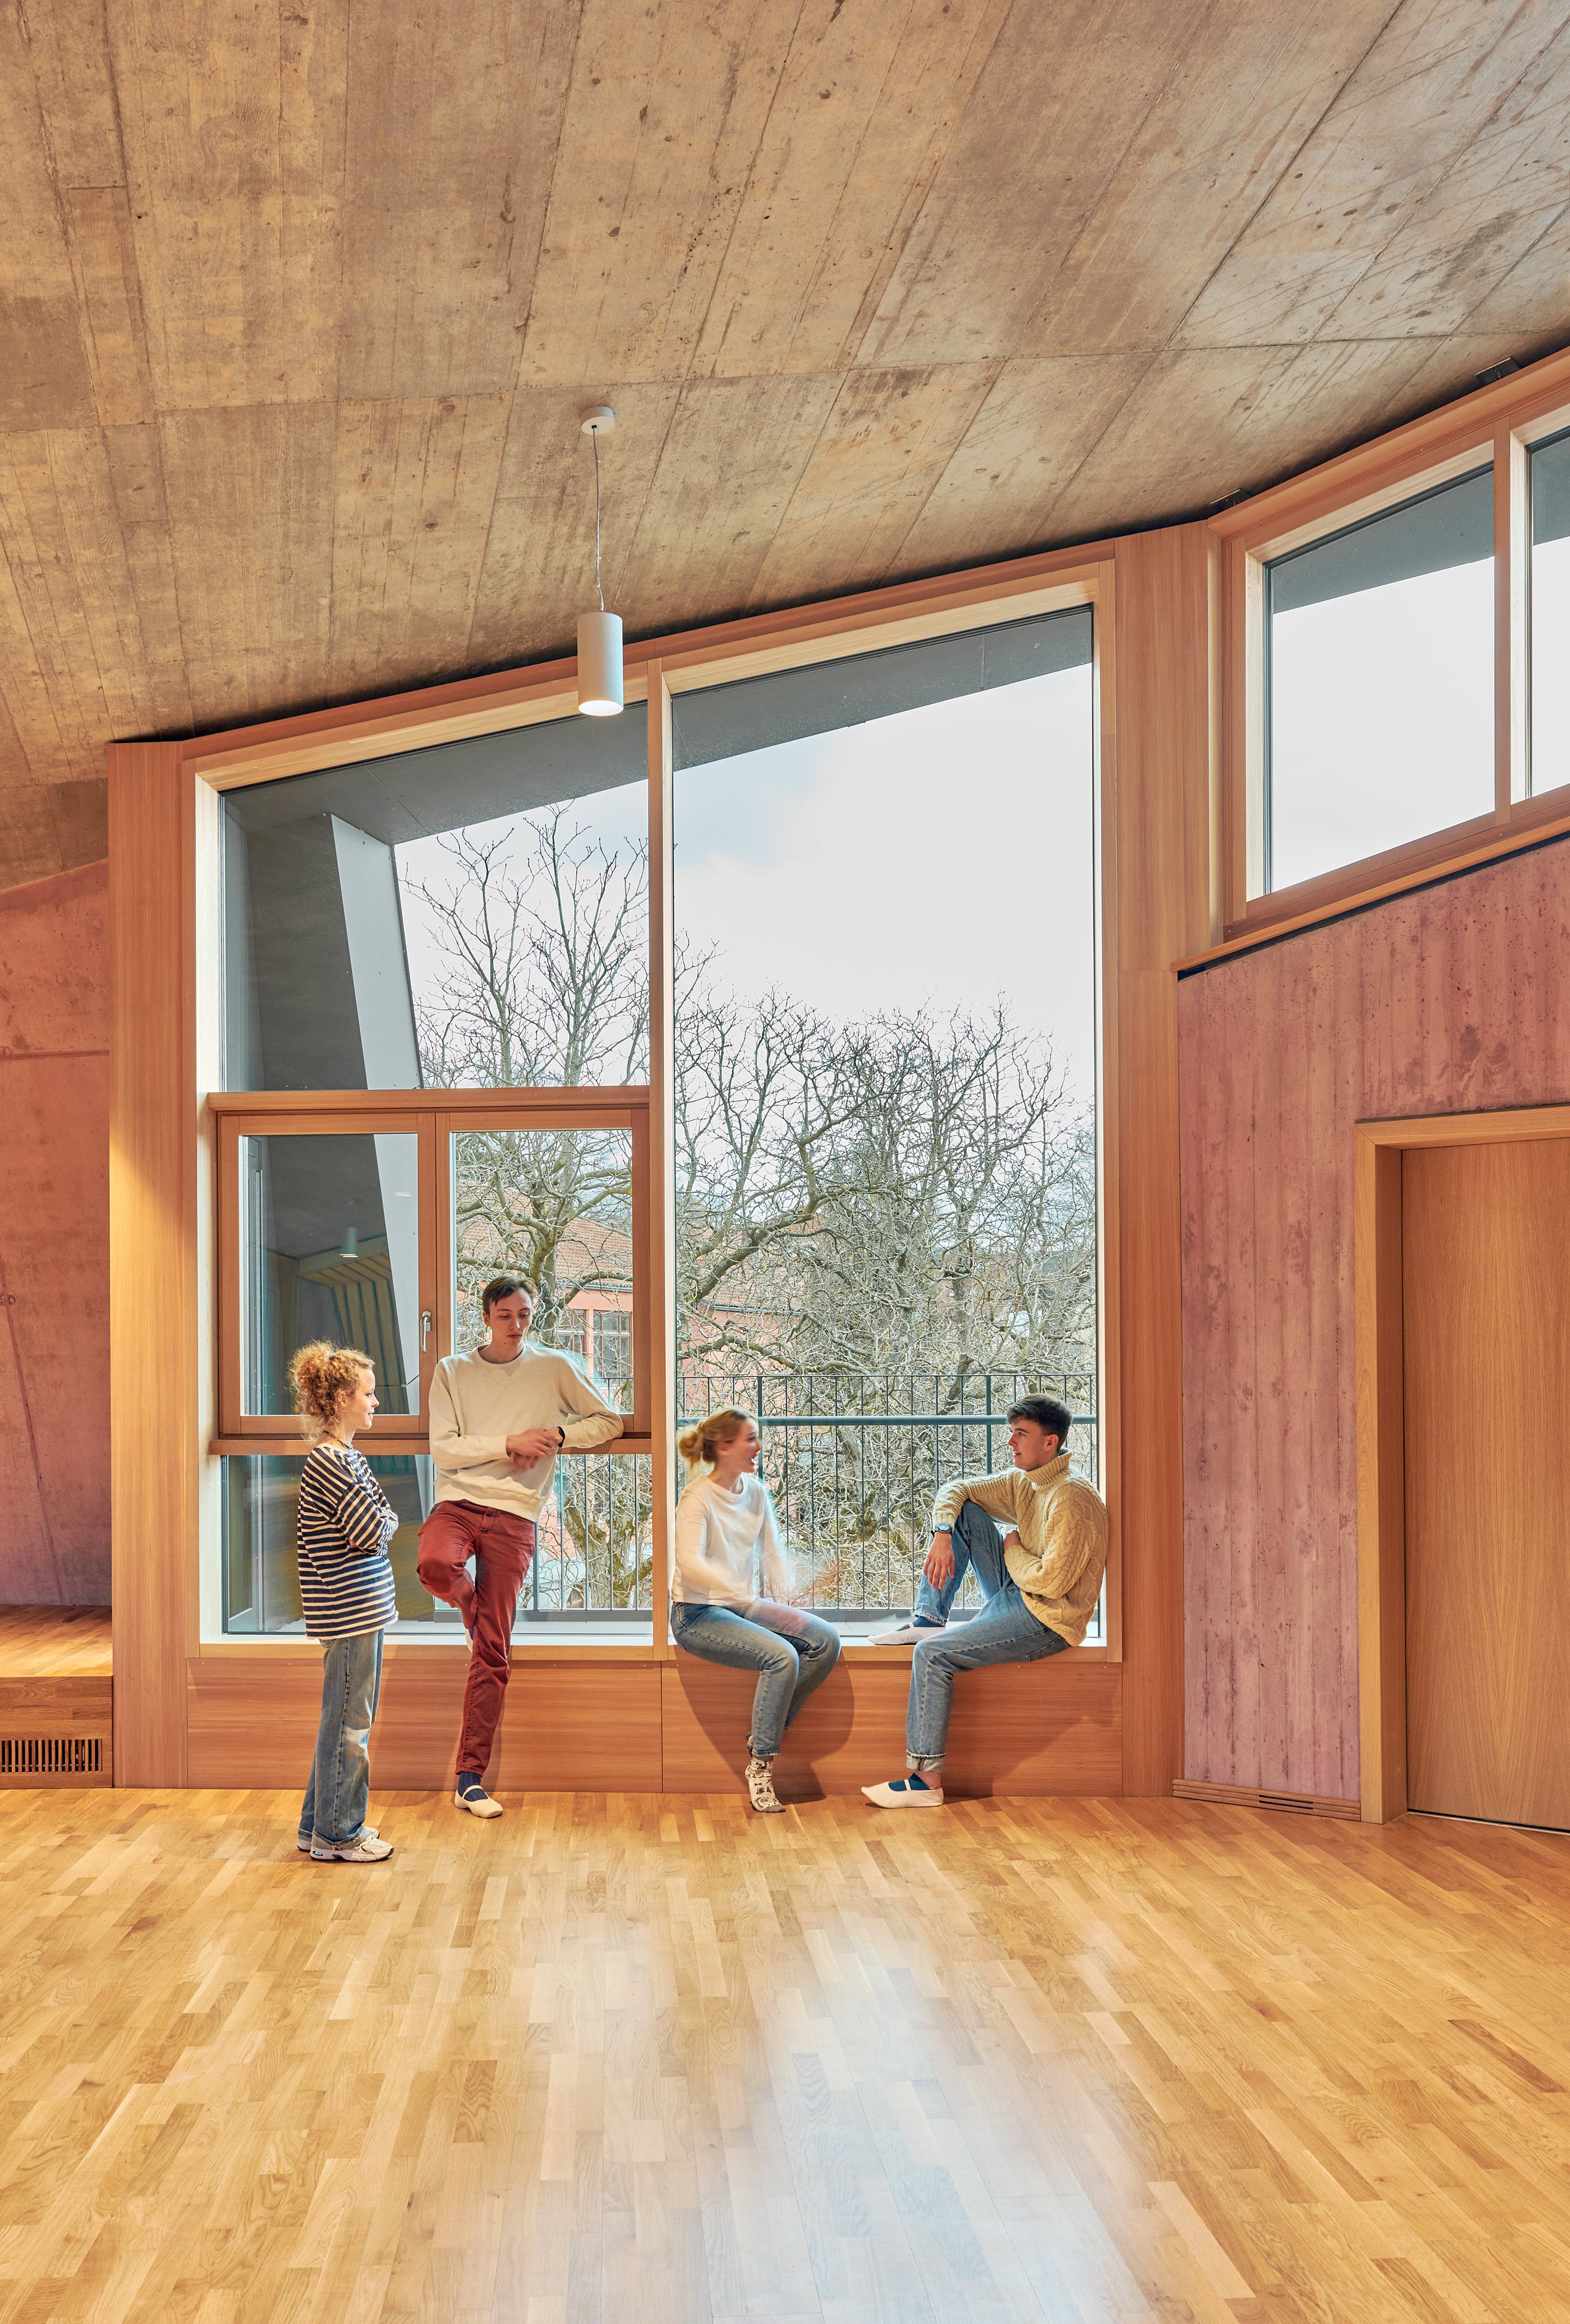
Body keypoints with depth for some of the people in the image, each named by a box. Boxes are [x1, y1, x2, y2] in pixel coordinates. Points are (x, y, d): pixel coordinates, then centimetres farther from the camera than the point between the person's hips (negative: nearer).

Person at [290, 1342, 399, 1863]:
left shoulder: (346, 1457, 13)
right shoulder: (330, 1462, -19)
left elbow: (384, 1518, 16)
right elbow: (375, 1532, -22)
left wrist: (380, 1520, -6)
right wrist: (387, 1520, -1)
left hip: (361, 1608, 10)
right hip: (351, 1610, -10)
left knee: (345, 1719, 17)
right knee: (349, 1722, 0)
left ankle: (320, 1826, 27)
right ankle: (337, 1835, 11)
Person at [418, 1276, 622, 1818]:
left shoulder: (554, 1367, 7)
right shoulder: (453, 1371, 7)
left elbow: (611, 1422, 13)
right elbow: (442, 1448, -1)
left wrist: (558, 1435, -3)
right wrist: (509, 1443, -10)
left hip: (514, 1515, 0)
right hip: (457, 1502, 0)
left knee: (493, 1652, -3)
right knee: (436, 1563, -36)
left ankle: (471, 1779, 5)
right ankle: (475, 1607, 2)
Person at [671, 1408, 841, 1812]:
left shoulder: (756, 1491, 7)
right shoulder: (698, 1498, -15)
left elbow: (773, 1553, 13)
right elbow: (691, 1564, -30)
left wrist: (780, 1603, -6)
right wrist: (759, 1607, -36)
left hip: (743, 1608, 7)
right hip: (699, 1615, -7)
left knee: (827, 1642, -12)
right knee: (782, 1655, -29)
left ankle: (767, 1733, -5)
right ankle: (760, 1763, -17)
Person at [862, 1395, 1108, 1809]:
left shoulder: (1072, 1499, -21)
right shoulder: (1024, 1482, 7)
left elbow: (1052, 1582, -27)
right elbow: (954, 1489, 11)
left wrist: (1013, 1551, -8)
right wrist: (942, 1538, -8)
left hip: (1047, 1620, -9)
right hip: (1017, 1598, 10)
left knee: (932, 1654, -20)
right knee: (962, 1509, 5)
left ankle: (926, 1779, -16)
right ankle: (930, 1619, 3)